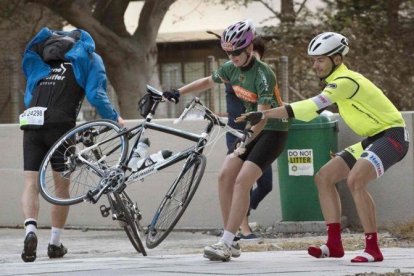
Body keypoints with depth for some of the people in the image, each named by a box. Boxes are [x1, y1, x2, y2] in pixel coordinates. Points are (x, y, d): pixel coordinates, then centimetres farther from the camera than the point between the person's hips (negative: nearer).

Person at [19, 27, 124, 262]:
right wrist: (115, 118, 12)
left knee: (31, 184, 1)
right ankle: (55, 243, 14)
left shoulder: (38, 64, 29)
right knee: (62, 186, 10)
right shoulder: (88, 59, 15)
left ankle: (30, 229, -23)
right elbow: (96, 94, 2)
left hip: (31, 122, 3)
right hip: (60, 125, -3)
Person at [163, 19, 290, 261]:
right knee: (225, 176, -5)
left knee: (242, 182, -19)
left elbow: (262, 116, -31)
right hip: (251, 130, 8)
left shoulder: (263, 75, -25)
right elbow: (208, 82, 18)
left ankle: (226, 244, -20)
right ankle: (231, 241, 1)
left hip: (273, 131, -8)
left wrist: (244, 143, -41)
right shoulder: (232, 68, -1)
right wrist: (178, 92, 10)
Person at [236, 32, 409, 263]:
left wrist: (264, 114, -31)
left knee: (355, 180, -30)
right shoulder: (338, 81, 10)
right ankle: (334, 244, 3)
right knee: (324, 177, 4)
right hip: (373, 139, 11)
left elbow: (311, 108, -30)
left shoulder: (346, 82, -21)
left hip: (393, 136, -11)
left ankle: (373, 249, -25)